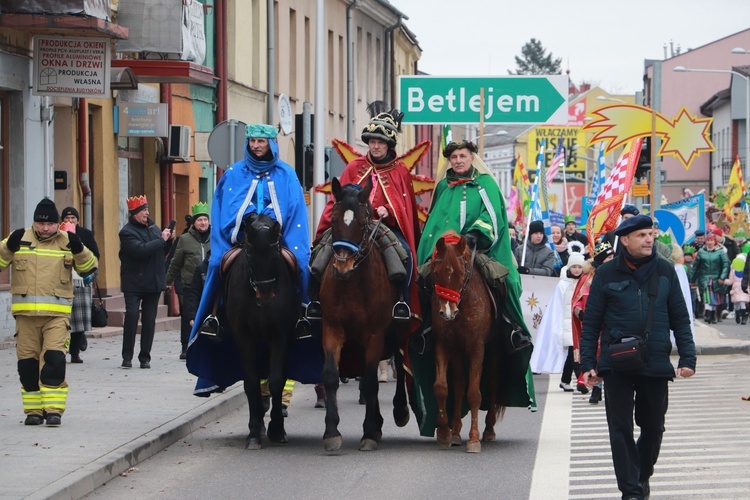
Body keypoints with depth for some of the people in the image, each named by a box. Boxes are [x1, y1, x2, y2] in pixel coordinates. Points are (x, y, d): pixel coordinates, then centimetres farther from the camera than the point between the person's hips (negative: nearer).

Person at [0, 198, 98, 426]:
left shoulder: (67, 241, 6)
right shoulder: (21, 238, 6)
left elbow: (89, 268, 5)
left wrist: (78, 250, -13)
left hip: (57, 313, -1)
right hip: (25, 313, 1)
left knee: (54, 360, -12)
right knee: (28, 363, 6)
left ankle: (54, 409, -8)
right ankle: (33, 410, 16)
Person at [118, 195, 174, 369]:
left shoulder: (152, 227, 12)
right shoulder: (127, 232, -9)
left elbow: (161, 253, 18)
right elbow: (140, 250, -24)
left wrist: (169, 240, 0)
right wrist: (161, 239, -16)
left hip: (154, 281, 6)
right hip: (134, 282, -6)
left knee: (149, 320, 5)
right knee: (132, 316, -13)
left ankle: (145, 357, 10)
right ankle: (127, 357, -4)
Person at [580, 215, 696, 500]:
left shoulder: (664, 271, 5)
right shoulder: (607, 274, 0)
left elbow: (680, 319, 9)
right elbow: (591, 323, 3)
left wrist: (687, 358, 0)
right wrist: (588, 364, -2)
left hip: (656, 365, 2)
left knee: (653, 427, 11)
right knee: (621, 428, -2)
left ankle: (643, 475, 34)